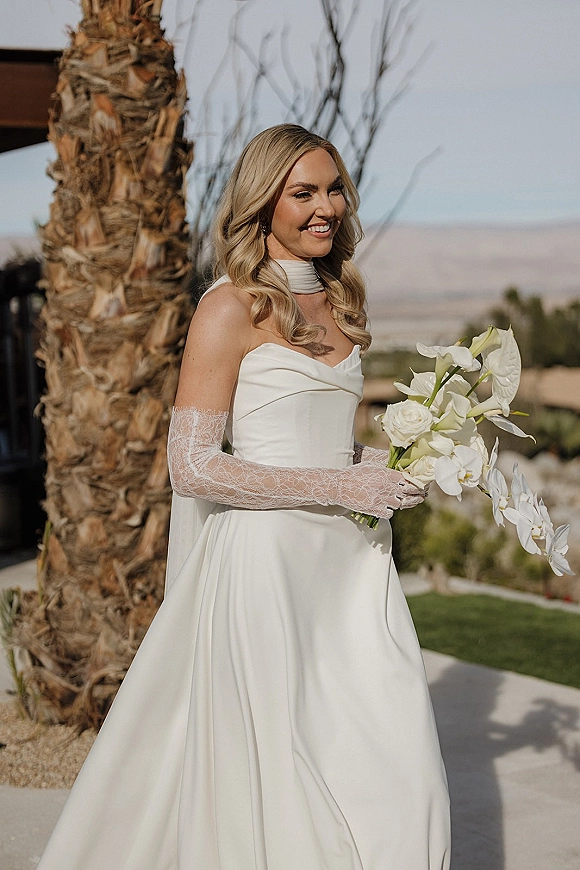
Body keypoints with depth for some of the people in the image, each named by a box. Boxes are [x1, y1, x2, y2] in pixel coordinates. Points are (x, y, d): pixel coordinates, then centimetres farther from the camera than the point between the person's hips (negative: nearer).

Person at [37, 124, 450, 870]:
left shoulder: (337, 302, 14)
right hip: (267, 558, -7)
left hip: (348, 558, 7)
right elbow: (192, 467, -15)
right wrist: (340, 485, -15)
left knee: (396, 783, 5)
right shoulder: (232, 307, -9)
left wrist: (392, 466, 6)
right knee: (276, 782, 1)